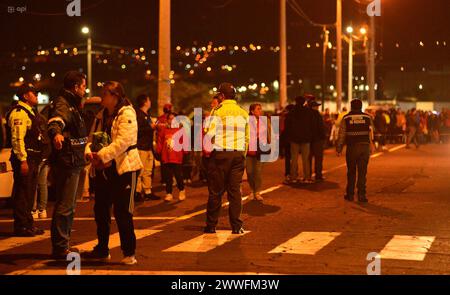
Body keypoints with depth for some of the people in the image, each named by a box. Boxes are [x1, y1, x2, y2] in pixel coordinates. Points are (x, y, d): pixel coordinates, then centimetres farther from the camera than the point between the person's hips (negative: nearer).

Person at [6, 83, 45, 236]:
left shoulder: (30, 112, 19)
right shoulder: (19, 113, -13)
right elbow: (17, 138, -20)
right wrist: (22, 160, -24)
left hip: (32, 158, 10)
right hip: (24, 159, -10)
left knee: (29, 193, 16)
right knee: (22, 193, -5)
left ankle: (28, 224, 25)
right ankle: (21, 226, -1)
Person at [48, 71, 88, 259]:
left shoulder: (72, 104, 19)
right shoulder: (63, 104, -14)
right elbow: (55, 121, -38)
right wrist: (56, 133, -59)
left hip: (72, 162, 11)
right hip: (67, 163, -11)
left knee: (68, 206, 18)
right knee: (65, 206, -9)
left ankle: (63, 245, 27)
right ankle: (60, 247, -5)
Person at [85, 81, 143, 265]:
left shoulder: (127, 114, -10)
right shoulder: (101, 116, 14)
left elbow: (123, 140, -22)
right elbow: (92, 137, 11)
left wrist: (102, 155, -25)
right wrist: (90, 152, -10)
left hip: (123, 169, -8)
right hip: (102, 170, 8)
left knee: (122, 212, -5)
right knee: (100, 210, 13)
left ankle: (129, 253, 6)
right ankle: (102, 250, 27)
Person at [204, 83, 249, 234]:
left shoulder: (217, 111, -5)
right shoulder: (243, 113, 10)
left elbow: (209, 135, -9)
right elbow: (247, 138, 10)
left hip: (220, 154, -4)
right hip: (238, 154, 4)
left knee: (216, 191, 3)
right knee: (235, 190, 6)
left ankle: (211, 226, 10)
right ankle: (236, 226, 5)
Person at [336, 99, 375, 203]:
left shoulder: (346, 118, 0)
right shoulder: (367, 118, 3)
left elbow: (342, 135, 0)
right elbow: (371, 134, 5)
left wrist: (339, 149, 6)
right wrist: (371, 147, 13)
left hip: (351, 148, 0)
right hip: (365, 147, 0)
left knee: (351, 172, 11)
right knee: (362, 172, 2)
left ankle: (350, 194, 15)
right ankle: (361, 194, -3)